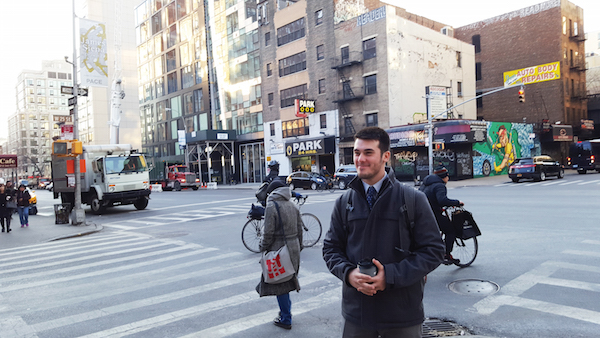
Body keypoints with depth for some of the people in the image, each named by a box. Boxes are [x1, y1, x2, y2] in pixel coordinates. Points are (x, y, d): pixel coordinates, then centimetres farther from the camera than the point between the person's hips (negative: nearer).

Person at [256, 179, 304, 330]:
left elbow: (268, 233, -16)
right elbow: (299, 229, 11)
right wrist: (298, 247, 20)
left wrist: (263, 248, -3)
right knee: (287, 280, 20)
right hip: (293, 248, 7)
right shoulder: (293, 206, 7)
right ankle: (285, 310, 32)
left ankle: (285, 320, 11)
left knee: (279, 284, 3)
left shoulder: (271, 207, -14)